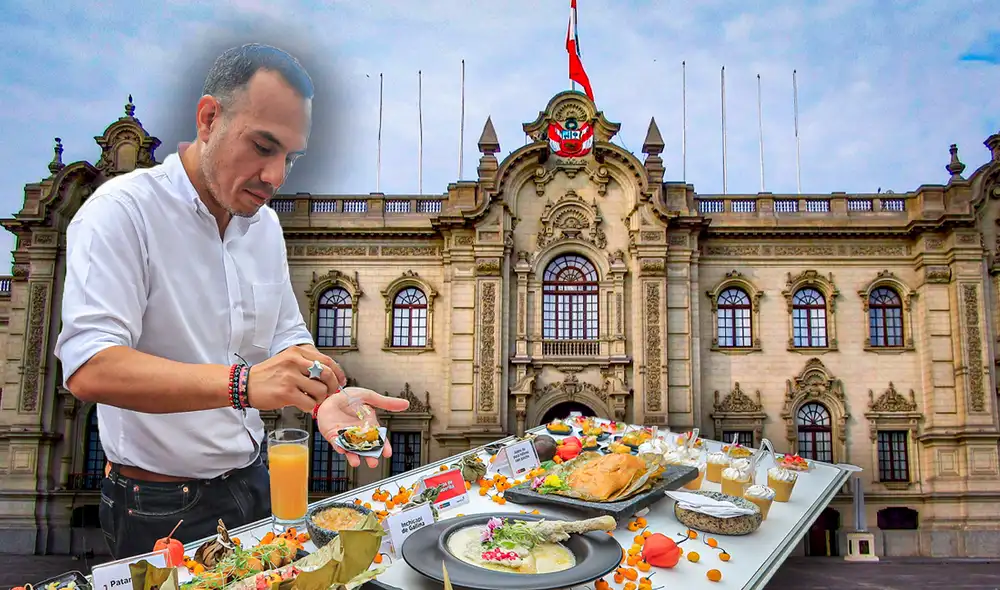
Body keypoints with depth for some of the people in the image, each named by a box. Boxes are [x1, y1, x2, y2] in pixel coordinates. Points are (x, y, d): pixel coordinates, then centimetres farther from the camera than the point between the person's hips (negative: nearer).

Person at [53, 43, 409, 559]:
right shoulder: (122, 211, -18)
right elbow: (88, 369, -29)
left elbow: (286, 339, 8)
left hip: (252, 485, 7)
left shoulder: (265, 223, 5)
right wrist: (243, 383, -40)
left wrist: (323, 396, -14)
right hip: (159, 510, -7)